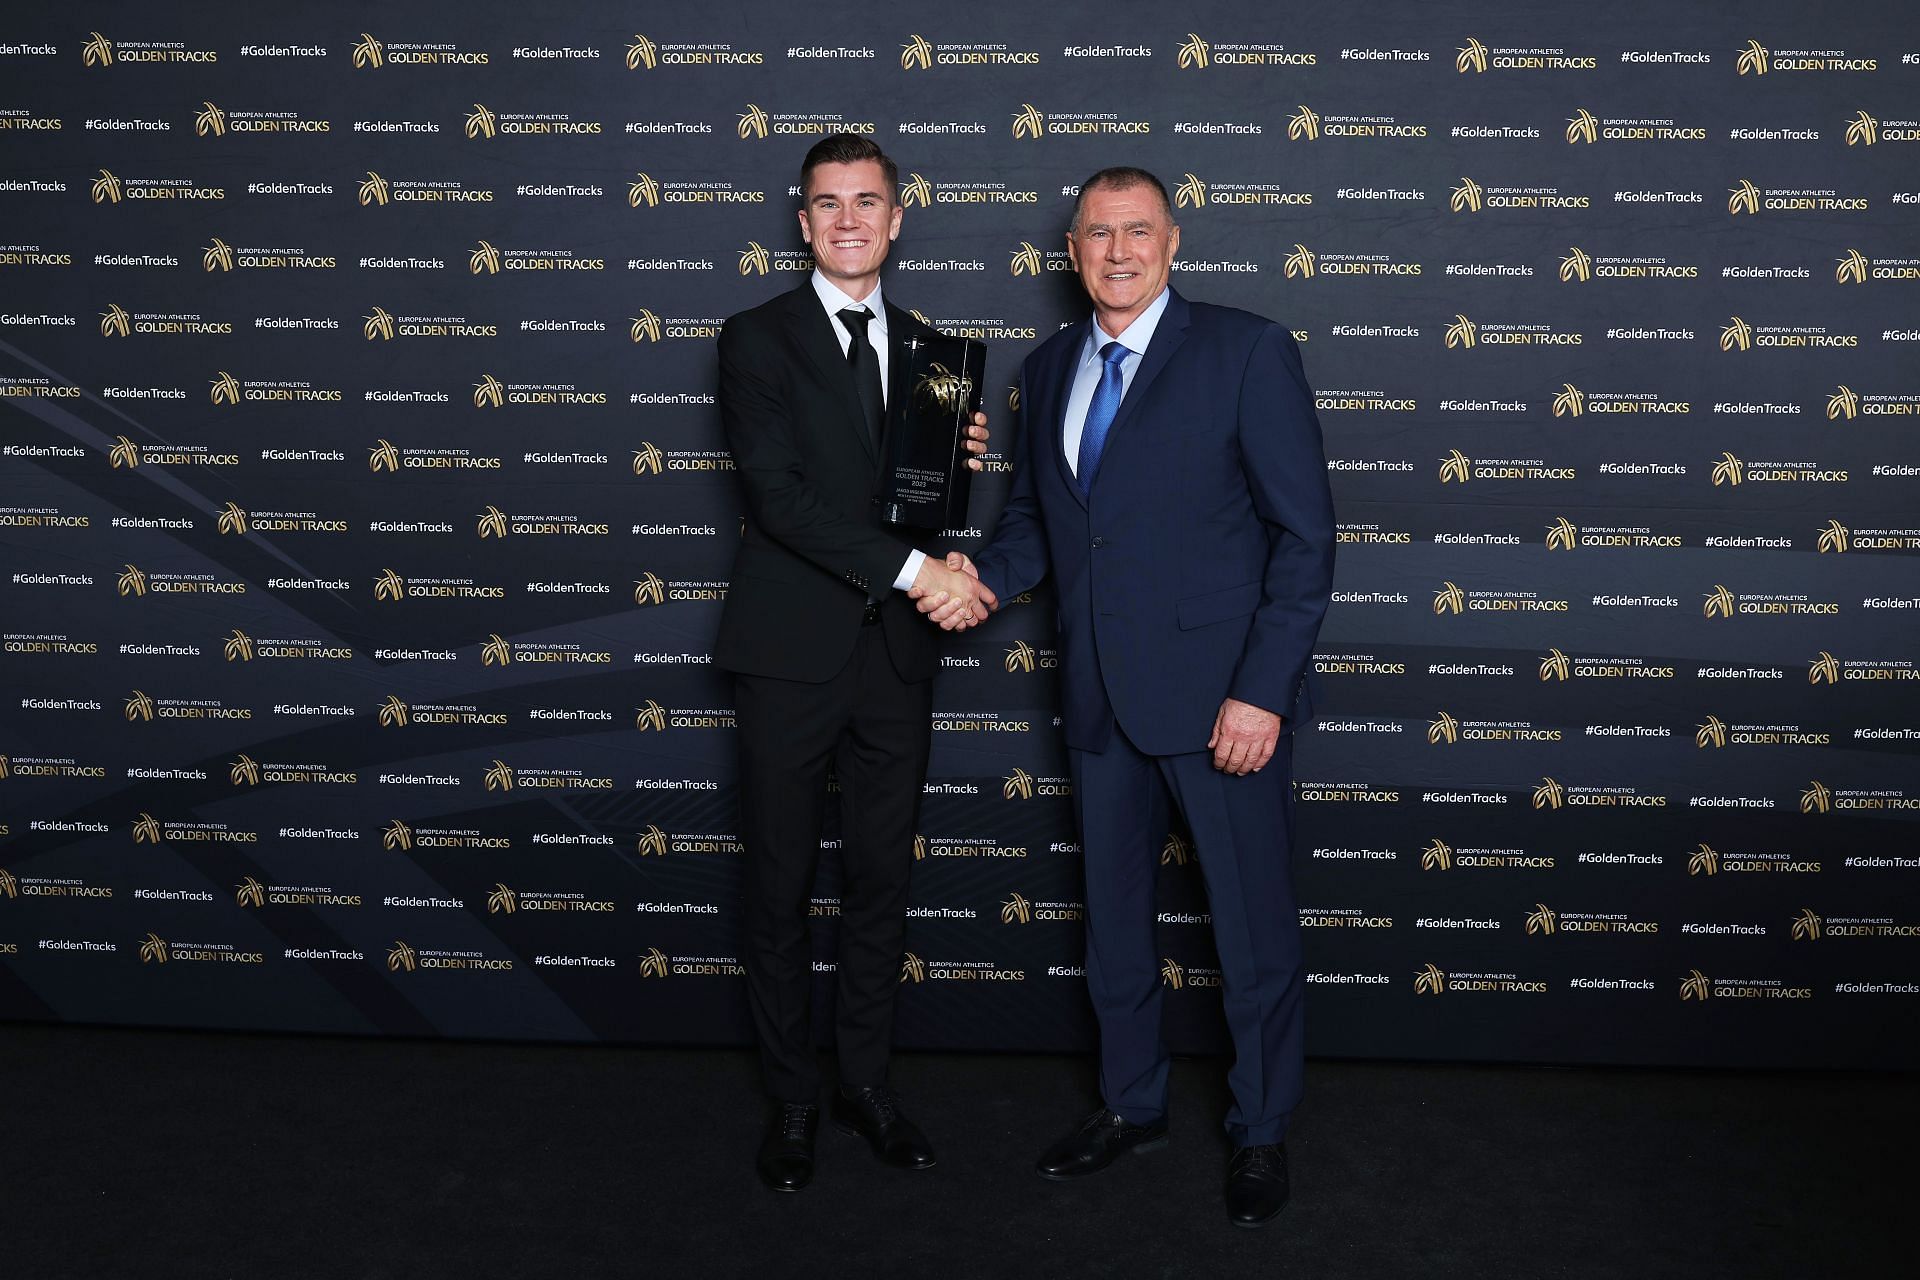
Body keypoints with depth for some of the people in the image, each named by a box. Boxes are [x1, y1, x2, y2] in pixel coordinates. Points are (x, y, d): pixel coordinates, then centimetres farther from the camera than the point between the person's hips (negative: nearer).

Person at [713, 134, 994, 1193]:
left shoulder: (925, 348, 11)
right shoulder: (758, 339, -4)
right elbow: (779, 495, -15)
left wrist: (964, 466, -6)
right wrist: (912, 570, -22)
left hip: (896, 655, 4)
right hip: (791, 655, -4)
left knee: (882, 880, 12)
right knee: (780, 889, 6)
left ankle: (864, 1081, 29)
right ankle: (792, 1100, 22)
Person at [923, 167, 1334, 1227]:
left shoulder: (1246, 351, -8)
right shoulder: (1049, 368, 10)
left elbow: (1304, 534, -11)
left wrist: (1262, 690, -17)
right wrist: (983, 575, -4)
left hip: (1222, 695, -5)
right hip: (1102, 697, 6)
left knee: (1252, 928, 7)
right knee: (1112, 914, 18)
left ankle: (1261, 1132, 27)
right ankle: (1131, 1106, 37)